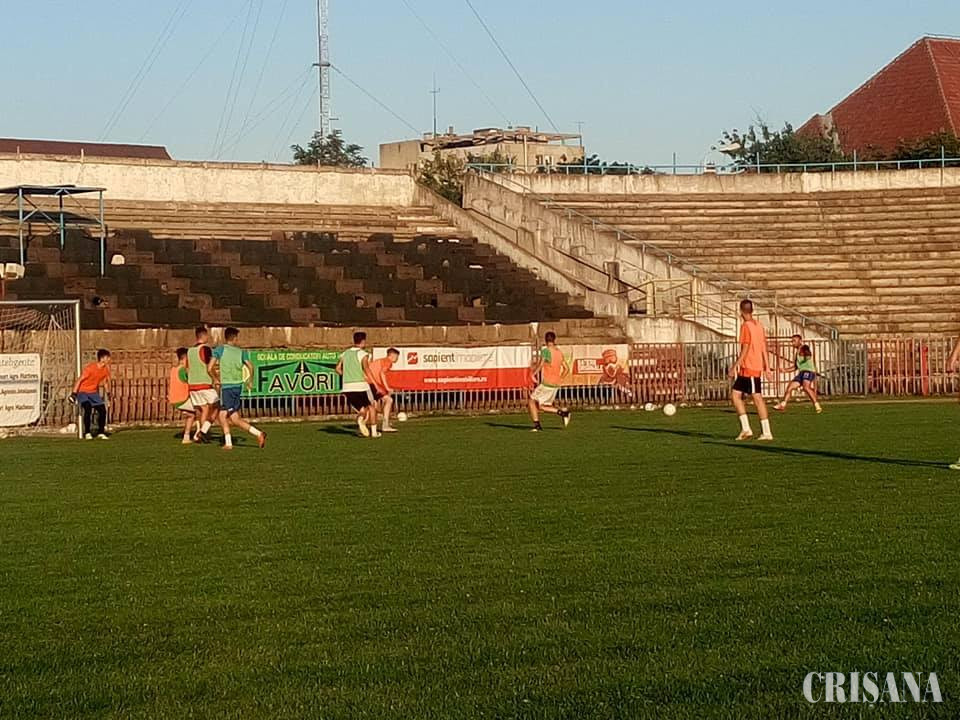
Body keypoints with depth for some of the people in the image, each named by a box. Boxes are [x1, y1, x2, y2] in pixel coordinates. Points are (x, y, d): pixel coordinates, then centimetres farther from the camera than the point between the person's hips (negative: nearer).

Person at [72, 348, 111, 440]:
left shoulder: (106, 368, -3)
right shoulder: (90, 368, -23)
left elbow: (105, 381, 16)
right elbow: (79, 380, -19)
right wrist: (74, 394, -20)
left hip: (94, 393, 6)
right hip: (83, 392, -6)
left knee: (102, 410, -7)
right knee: (88, 408, -27)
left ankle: (101, 433, 6)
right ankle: (87, 433, -18)